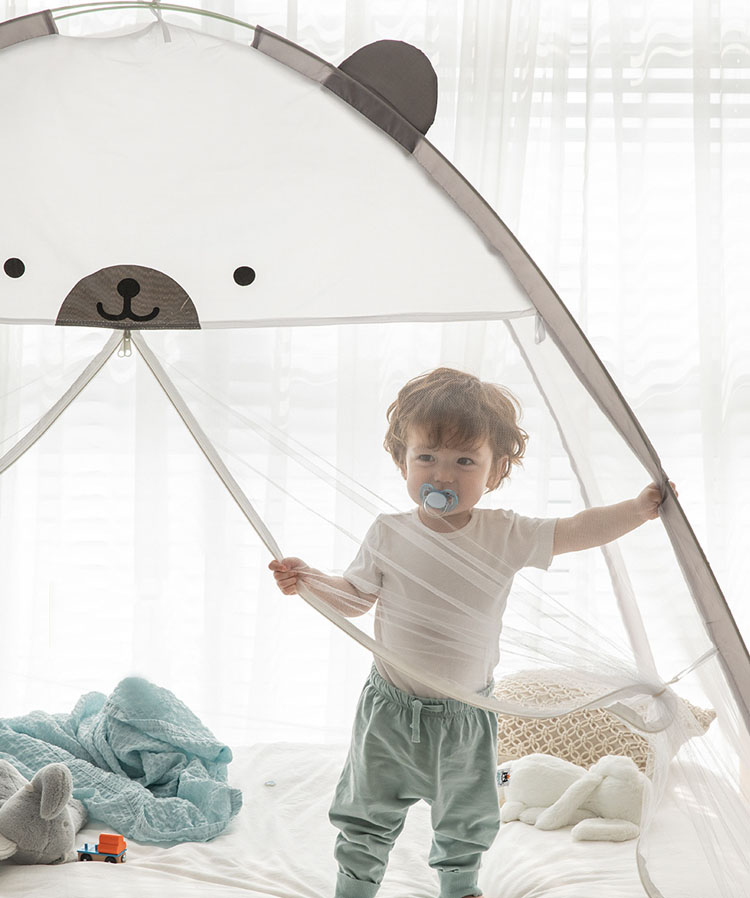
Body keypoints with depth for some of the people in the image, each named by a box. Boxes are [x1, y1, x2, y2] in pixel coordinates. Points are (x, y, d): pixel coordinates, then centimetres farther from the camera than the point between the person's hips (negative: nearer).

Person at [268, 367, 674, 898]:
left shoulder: (506, 535, -11)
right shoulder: (389, 536, -11)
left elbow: (574, 532, -6)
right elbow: (355, 597, 1)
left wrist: (639, 508, -12)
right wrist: (308, 580, -13)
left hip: (468, 715, 1)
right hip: (392, 709, -1)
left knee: (468, 821, 20)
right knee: (368, 814, 12)